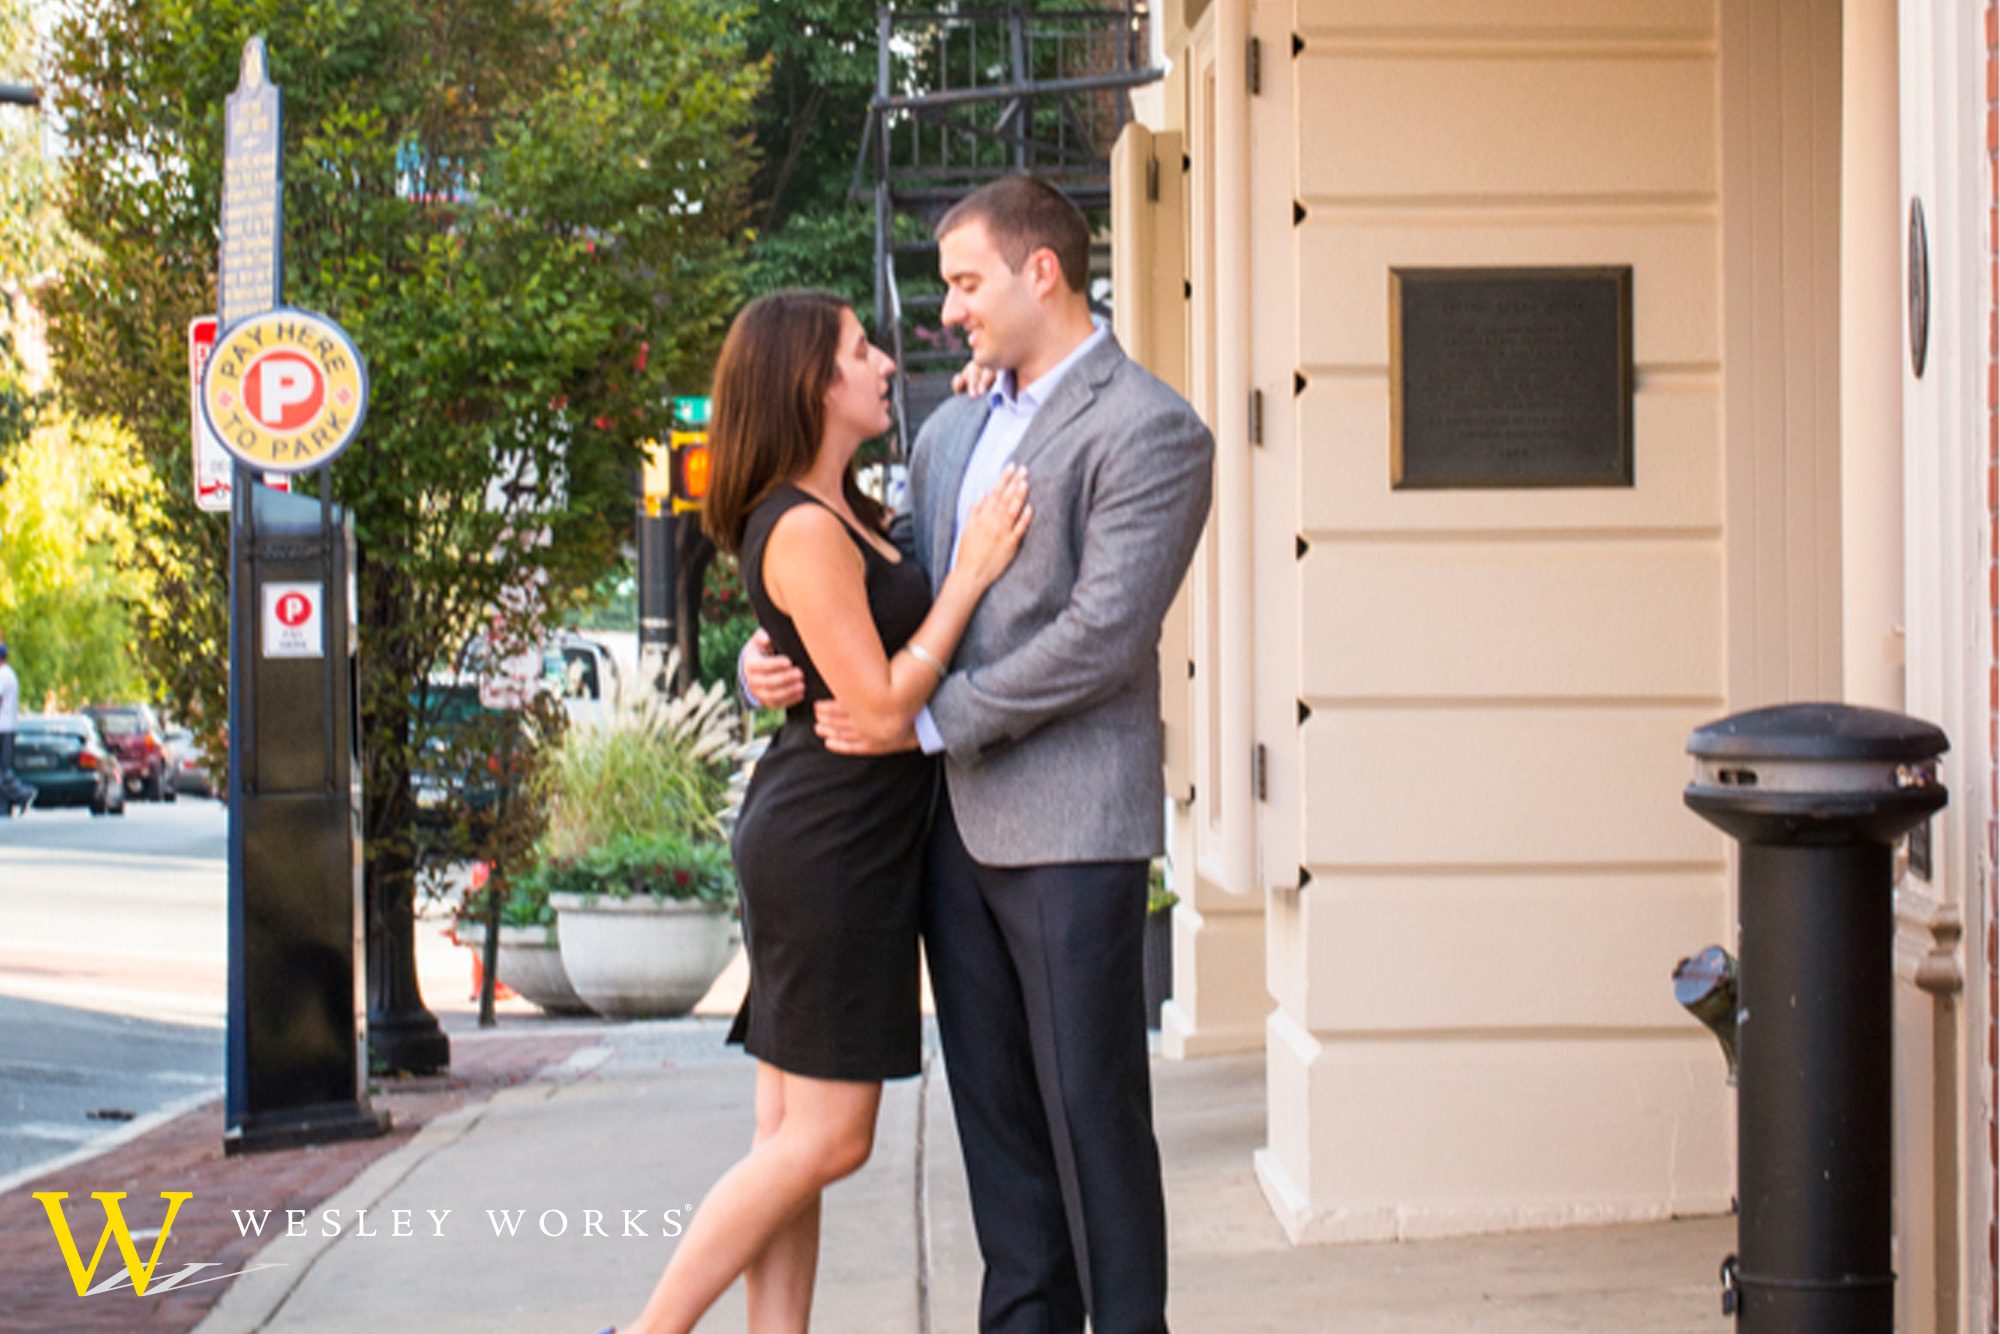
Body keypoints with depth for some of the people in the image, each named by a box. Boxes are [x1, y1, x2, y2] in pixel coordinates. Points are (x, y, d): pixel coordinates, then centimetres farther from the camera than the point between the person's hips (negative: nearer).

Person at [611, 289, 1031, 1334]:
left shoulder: (841, 514, 12)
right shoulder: (802, 532, -17)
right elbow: (880, 710, -19)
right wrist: (972, 573, -18)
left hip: (838, 844, 10)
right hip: (827, 843, -10)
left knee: (795, 1135, 8)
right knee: (826, 1137, -6)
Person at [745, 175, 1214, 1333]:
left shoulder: (1149, 431, -8)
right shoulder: (952, 432, 18)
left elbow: (1101, 636, -17)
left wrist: (925, 717, -15)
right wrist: (785, 658, 5)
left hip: (1070, 821, -8)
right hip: (955, 816, 8)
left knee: (1092, 1108, -4)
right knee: (995, 1109, 10)